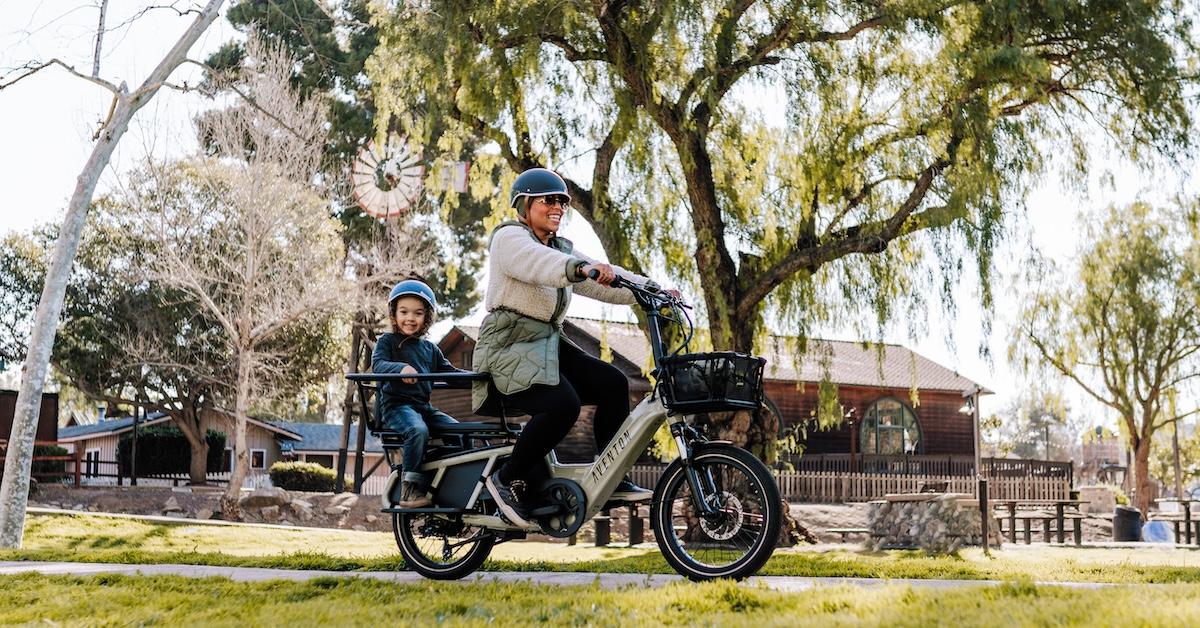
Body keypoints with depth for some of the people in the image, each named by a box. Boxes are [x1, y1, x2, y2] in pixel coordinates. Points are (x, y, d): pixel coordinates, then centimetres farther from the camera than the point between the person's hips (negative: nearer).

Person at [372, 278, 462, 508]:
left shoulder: (430, 348, 22)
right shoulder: (387, 341, 4)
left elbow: (449, 372, 21)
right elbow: (378, 364, -15)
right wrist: (401, 368, -37)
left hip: (424, 406, 6)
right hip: (396, 404, -6)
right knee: (418, 430, -36)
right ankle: (410, 489, -30)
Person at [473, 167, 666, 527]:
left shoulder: (561, 249, 20)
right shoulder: (509, 238, -6)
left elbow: (601, 279, 10)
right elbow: (539, 263, -29)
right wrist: (582, 267, -48)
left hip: (548, 346, 8)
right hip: (510, 346, -8)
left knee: (612, 383, -8)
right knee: (562, 405, -29)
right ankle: (508, 480, -12)